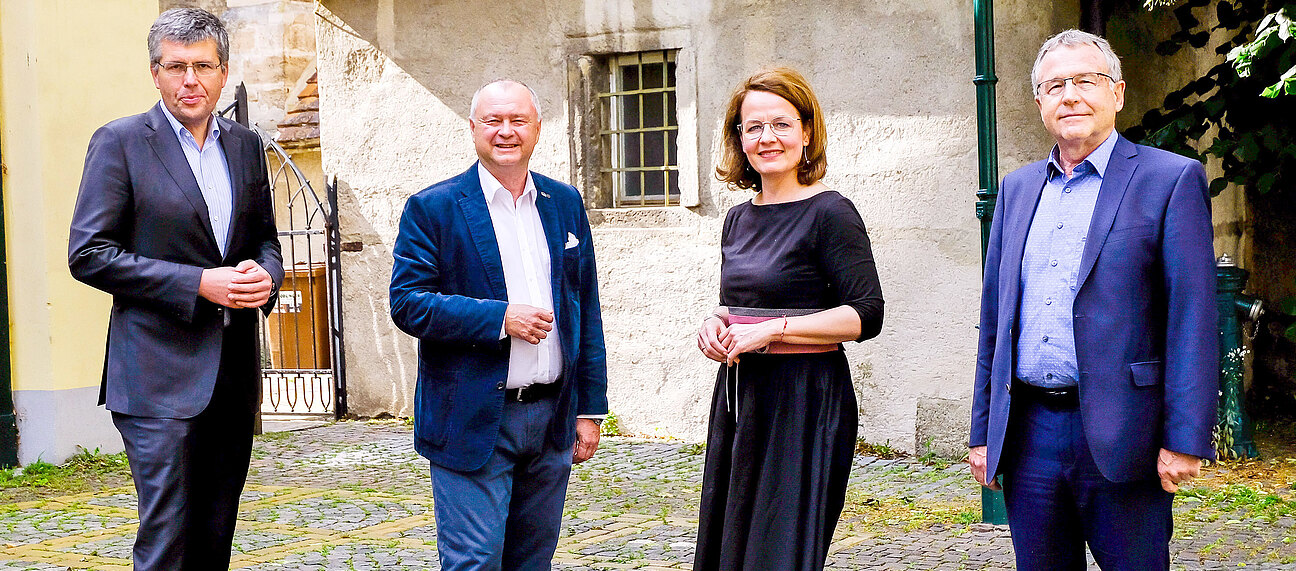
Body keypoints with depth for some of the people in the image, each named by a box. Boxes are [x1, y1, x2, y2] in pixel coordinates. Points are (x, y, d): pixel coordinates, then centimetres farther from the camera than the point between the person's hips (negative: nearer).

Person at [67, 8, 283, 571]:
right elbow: (88, 254, -9)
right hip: (161, 376, -5)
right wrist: (199, 283, -17)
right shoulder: (120, 142, -4)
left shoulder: (245, 144, 12)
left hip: (235, 371, 6)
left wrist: (265, 273, -4)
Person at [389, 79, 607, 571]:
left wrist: (590, 407, 8)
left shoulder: (565, 203, 10)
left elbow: (585, 309, 12)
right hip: (474, 422, -4)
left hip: (552, 419, 5)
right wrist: (499, 318, -19)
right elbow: (407, 303, -11)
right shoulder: (432, 208, -3)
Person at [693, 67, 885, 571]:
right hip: (740, 395, 7)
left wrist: (772, 329, -19)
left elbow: (866, 315, -15)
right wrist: (716, 322, 0)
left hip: (804, 399, -7)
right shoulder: (739, 218, 12)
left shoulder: (830, 213, -10)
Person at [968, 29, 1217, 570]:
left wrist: (1184, 440, -14)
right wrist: (984, 433, 13)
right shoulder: (1017, 188, 14)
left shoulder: (1172, 179, -2)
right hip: (1028, 435, 5)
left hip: (1118, 438, -5)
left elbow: (1192, 318, -8)